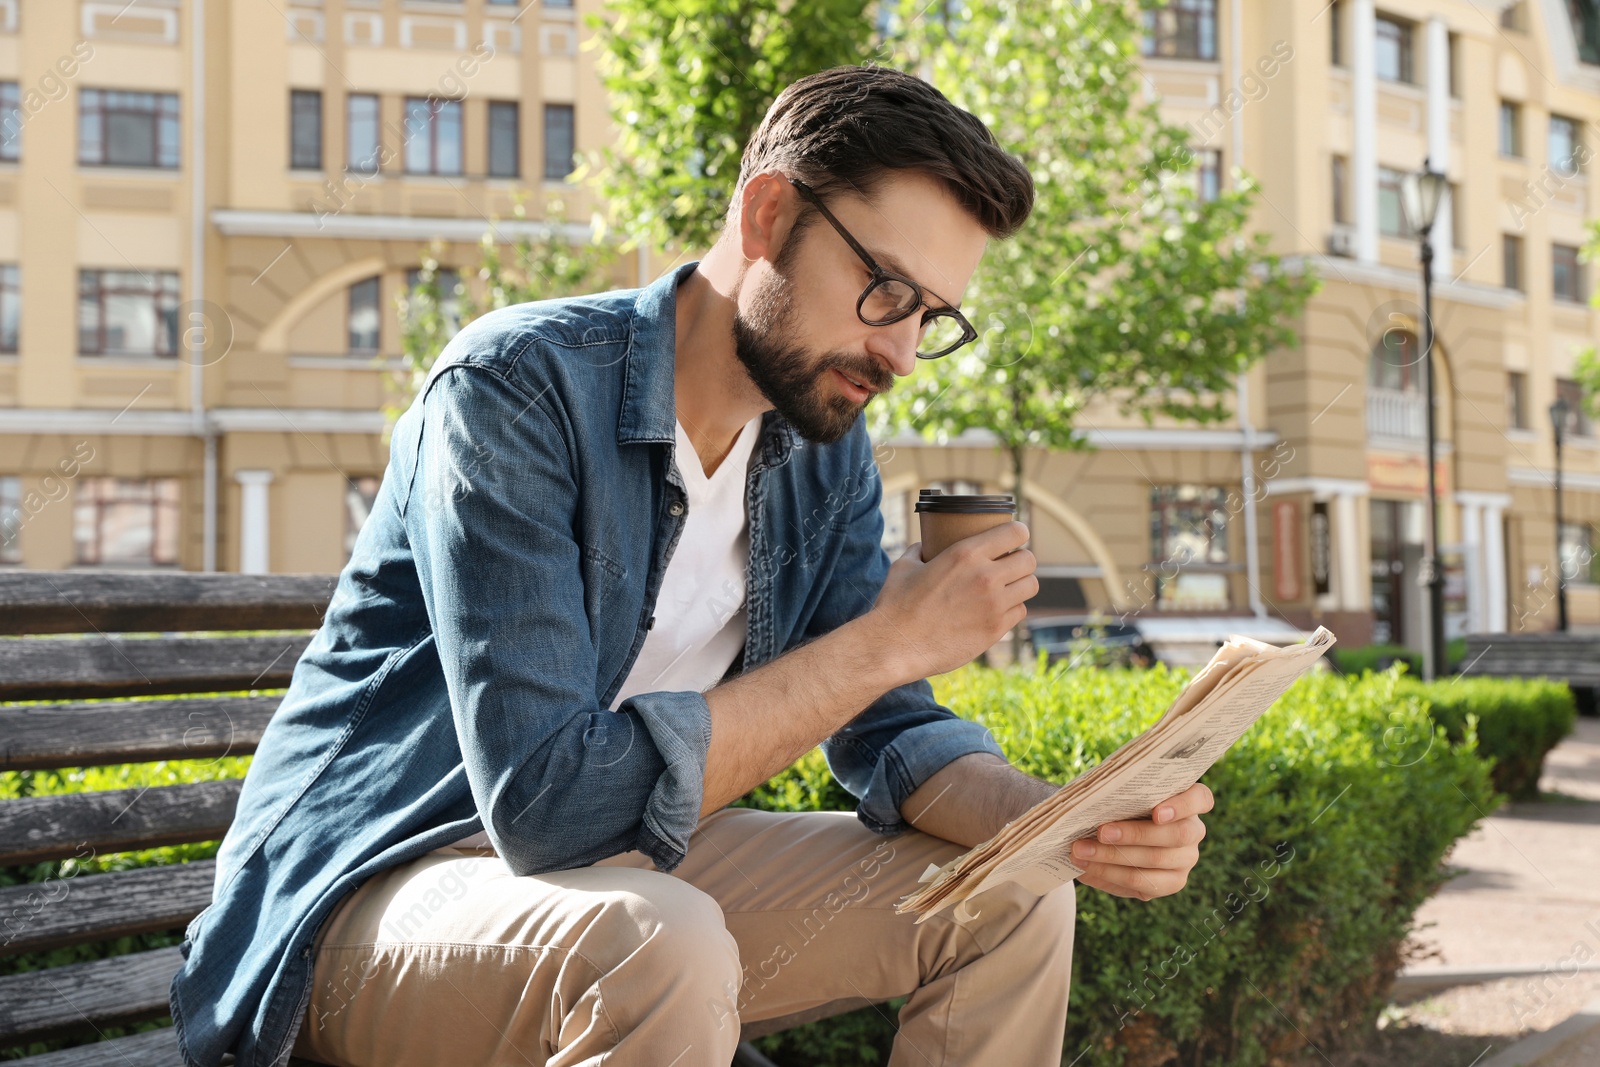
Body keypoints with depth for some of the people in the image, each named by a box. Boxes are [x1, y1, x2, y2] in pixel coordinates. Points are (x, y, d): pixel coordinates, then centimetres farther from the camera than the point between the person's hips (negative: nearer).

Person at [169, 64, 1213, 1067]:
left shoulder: (825, 447, 1)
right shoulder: (518, 386, -23)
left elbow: (887, 731, 4)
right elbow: (548, 802, -30)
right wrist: (888, 640, -26)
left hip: (629, 867, 7)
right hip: (378, 886, -7)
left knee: (1012, 899, -1)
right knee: (660, 948, -38)